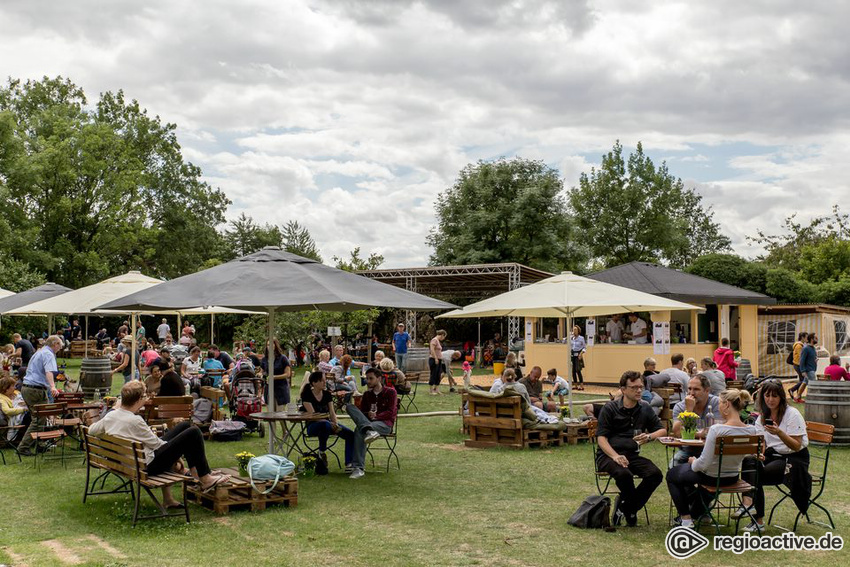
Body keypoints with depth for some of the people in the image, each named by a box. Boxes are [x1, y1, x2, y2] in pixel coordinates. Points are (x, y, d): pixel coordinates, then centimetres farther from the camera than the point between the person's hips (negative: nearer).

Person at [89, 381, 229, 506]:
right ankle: (205, 478, 3)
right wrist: (176, 458, -3)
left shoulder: (110, 416, -1)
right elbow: (156, 443, -17)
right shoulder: (134, 421, -26)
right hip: (149, 465, -9)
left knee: (185, 425, 17)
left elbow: (91, 431, 14)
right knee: (193, 432, -9)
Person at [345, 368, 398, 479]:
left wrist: (376, 416, -19)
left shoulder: (390, 392, 8)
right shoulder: (367, 394, 23)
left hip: (385, 424, -5)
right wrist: (368, 415, -9)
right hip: (367, 421, 5)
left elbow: (391, 412, -3)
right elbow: (362, 411, 14)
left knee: (359, 430, -37)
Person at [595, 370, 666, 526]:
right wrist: (615, 456, -26)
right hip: (607, 455, -4)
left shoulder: (645, 409, 12)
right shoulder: (610, 408, -2)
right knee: (623, 474, -36)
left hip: (632, 455, 5)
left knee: (655, 474, -23)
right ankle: (631, 511, -7)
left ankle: (624, 507, -6)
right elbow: (601, 438, -8)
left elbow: (662, 430, 17)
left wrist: (649, 436, -8)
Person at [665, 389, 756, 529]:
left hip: (711, 477, -6)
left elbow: (703, 463, -27)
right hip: (733, 478, 6)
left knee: (672, 474, 23)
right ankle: (699, 512, 46)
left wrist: (693, 462, -5)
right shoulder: (751, 430, -12)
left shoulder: (717, 429, -31)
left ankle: (686, 519, 19)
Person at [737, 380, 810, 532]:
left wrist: (779, 433, -29)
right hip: (772, 456, 5)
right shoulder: (762, 417, 9)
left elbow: (796, 446, -13)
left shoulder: (792, 414, -9)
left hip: (795, 458, -5)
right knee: (749, 461, -27)